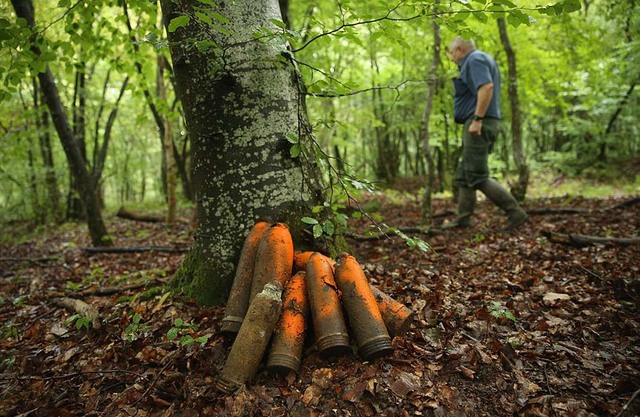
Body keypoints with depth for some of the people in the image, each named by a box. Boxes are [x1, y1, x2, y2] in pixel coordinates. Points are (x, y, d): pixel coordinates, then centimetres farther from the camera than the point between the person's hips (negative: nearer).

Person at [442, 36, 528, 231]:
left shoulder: (475, 59, -8)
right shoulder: (482, 59, 24)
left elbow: (486, 87, -25)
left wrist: (477, 119, -27)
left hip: (479, 124, -11)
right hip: (482, 123, 11)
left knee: (477, 176, -12)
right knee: (464, 175, 11)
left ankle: (515, 213, -10)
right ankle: (463, 218, 14)